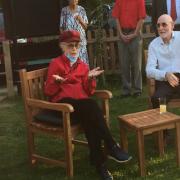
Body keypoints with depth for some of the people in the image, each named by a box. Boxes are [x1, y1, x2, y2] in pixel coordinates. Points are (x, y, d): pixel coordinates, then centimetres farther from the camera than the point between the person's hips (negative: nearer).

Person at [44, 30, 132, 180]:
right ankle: (111, 146, -31)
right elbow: (48, 91, 3)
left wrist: (90, 78, -5)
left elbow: (89, 92, 13)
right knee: (91, 106, -33)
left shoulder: (83, 65, 20)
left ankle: (98, 160, -32)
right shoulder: (56, 63, 9)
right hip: (62, 103, -3)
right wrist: (56, 81, -17)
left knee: (89, 119, -34)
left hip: (81, 103, 4)